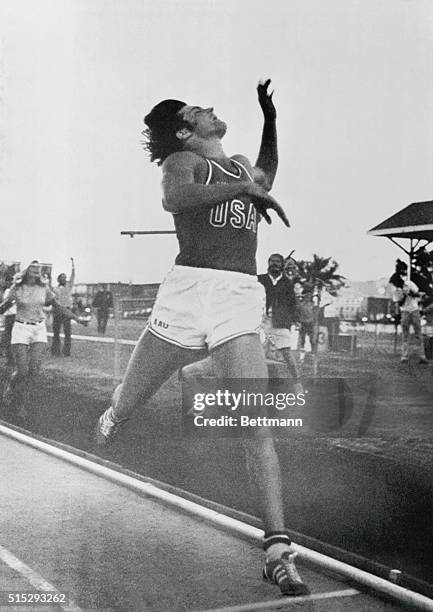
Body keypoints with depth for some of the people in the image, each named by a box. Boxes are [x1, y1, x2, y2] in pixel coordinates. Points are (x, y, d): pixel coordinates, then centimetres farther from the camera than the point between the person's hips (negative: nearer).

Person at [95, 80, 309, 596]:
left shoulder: (241, 167, 26)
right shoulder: (182, 161, 8)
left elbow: (265, 177, 51)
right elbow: (173, 196, -16)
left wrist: (270, 117, 41)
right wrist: (245, 188, -20)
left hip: (240, 302, 3)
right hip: (188, 288, -3)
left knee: (257, 425, -11)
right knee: (124, 405, 9)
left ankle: (278, 550, -10)